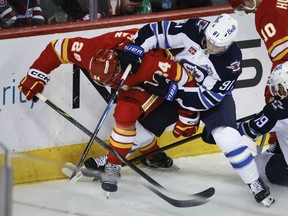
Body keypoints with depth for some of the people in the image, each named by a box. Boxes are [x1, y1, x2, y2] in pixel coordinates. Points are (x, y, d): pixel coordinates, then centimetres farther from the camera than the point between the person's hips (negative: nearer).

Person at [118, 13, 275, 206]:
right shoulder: (194, 30, -27)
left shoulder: (231, 63, -31)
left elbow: (208, 98, -29)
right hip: (177, 85, 3)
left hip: (214, 94, -3)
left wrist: (171, 91, -35)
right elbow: (156, 31, -19)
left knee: (227, 137, -25)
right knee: (144, 123, -2)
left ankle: (255, 183, -8)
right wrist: (134, 51, -32)